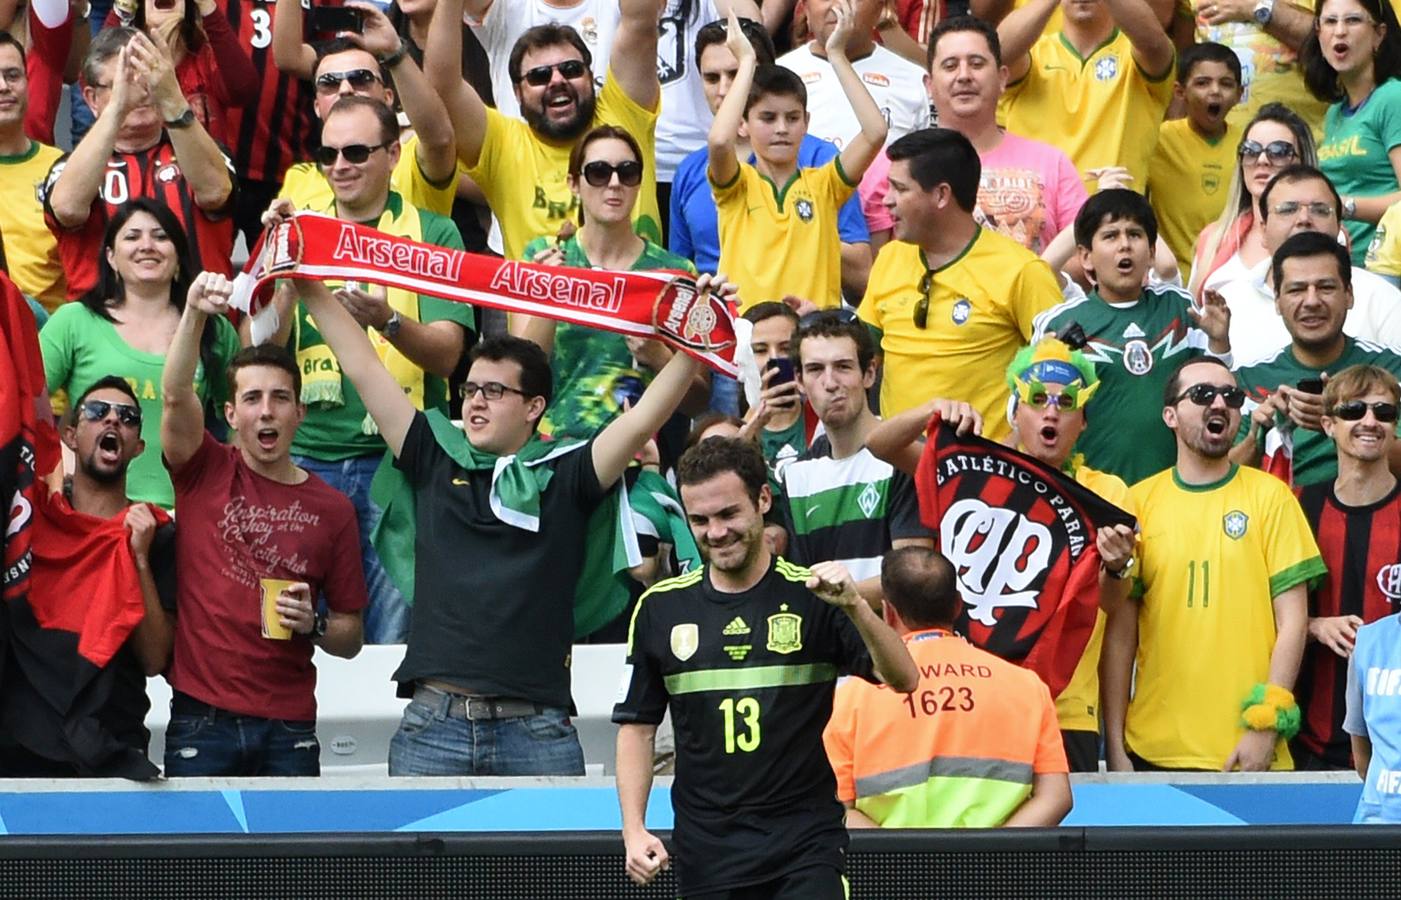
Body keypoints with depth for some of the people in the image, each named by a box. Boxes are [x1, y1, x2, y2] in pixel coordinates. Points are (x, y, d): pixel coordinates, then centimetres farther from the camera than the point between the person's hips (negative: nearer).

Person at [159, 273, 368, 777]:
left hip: (289, 728, 1)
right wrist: (194, 315, -30)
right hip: (203, 715, -1)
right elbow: (176, 396, -15)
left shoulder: (331, 508, 8)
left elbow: (350, 637, 13)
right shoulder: (207, 474, 5)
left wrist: (314, 625, -9)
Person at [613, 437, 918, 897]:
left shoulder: (813, 597, -1)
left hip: (805, 846, -3)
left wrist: (855, 606, -28)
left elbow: (903, 679, -11)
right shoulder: (661, 608, 7)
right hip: (705, 852, 3)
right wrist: (634, 829, 2)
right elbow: (637, 726, 13)